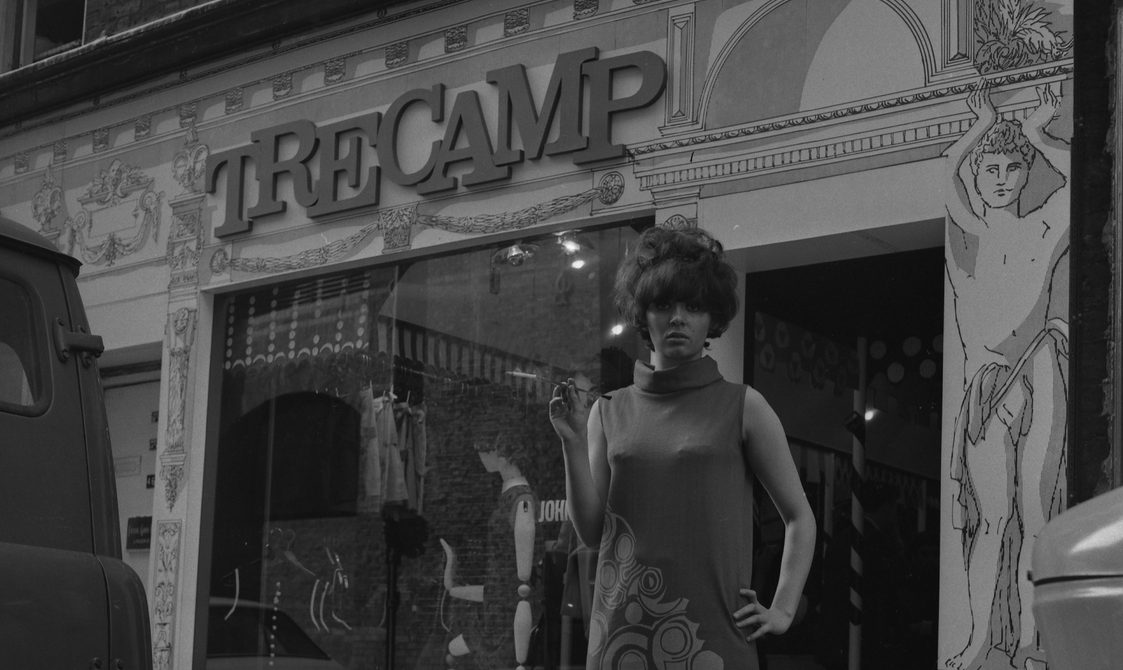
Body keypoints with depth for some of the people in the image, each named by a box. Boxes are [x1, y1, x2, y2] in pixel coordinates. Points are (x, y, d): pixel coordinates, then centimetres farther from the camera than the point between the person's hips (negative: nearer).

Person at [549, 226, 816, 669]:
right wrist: (574, 444, -4)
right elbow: (591, 532, 6)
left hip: (712, 632, -2)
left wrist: (782, 610, 0)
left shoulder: (742, 407, 3)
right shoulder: (609, 412, 9)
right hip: (623, 632, 2)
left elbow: (800, 518, 8)